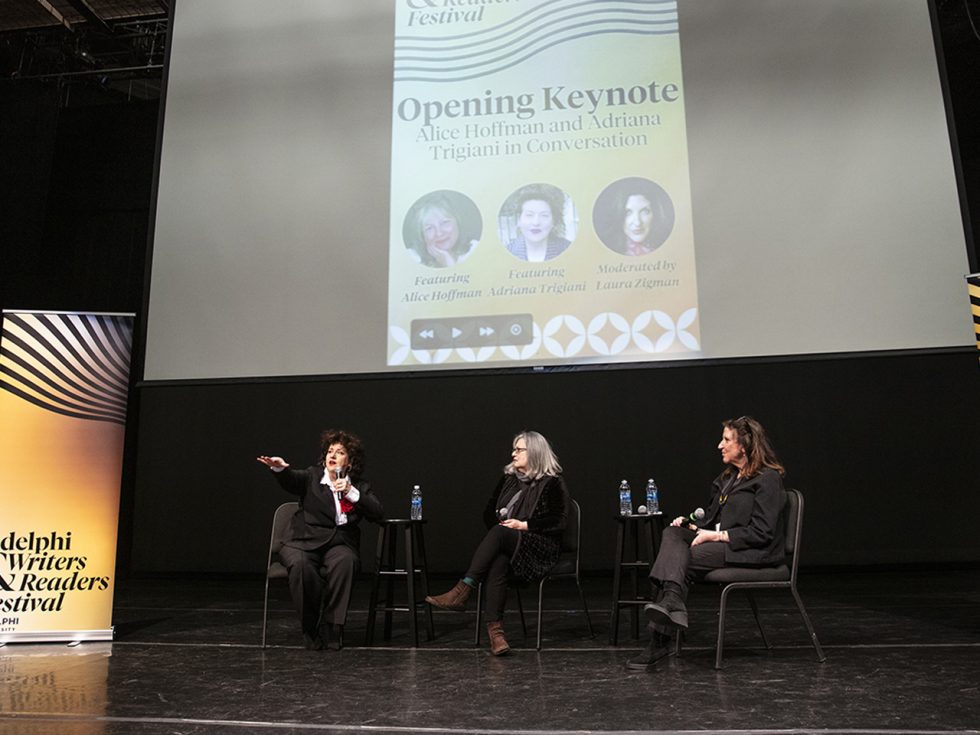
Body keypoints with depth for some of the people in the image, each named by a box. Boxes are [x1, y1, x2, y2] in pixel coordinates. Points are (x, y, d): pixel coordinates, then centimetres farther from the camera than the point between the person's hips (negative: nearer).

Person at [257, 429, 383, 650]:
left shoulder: (359, 486, 12)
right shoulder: (312, 476, 8)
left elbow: (378, 513, -3)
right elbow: (292, 479, -15)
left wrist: (352, 493, -13)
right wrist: (280, 468, -39)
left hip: (339, 543, 1)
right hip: (303, 541, 0)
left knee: (344, 562, -34)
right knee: (301, 566, -33)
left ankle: (334, 627, -19)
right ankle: (309, 629, -13)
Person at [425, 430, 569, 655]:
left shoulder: (552, 483, 0)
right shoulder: (508, 478, 18)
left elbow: (557, 522, -7)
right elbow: (489, 512, 20)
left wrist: (523, 525, -12)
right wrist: (500, 521, -1)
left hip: (540, 548, -4)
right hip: (507, 545, 4)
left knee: (499, 533, -35)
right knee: (497, 564, -34)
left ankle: (462, 591, -39)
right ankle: (494, 629, -41)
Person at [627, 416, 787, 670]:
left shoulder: (768, 478, -9)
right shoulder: (727, 477, 18)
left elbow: (762, 532, -16)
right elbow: (712, 517, 23)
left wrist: (716, 535, -18)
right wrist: (694, 526, 1)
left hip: (753, 553, -8)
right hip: (720, 543, 8)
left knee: (683, 559, -26)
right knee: (672, 533, -19)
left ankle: (660, 641, -27)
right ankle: (672, 600, -39)